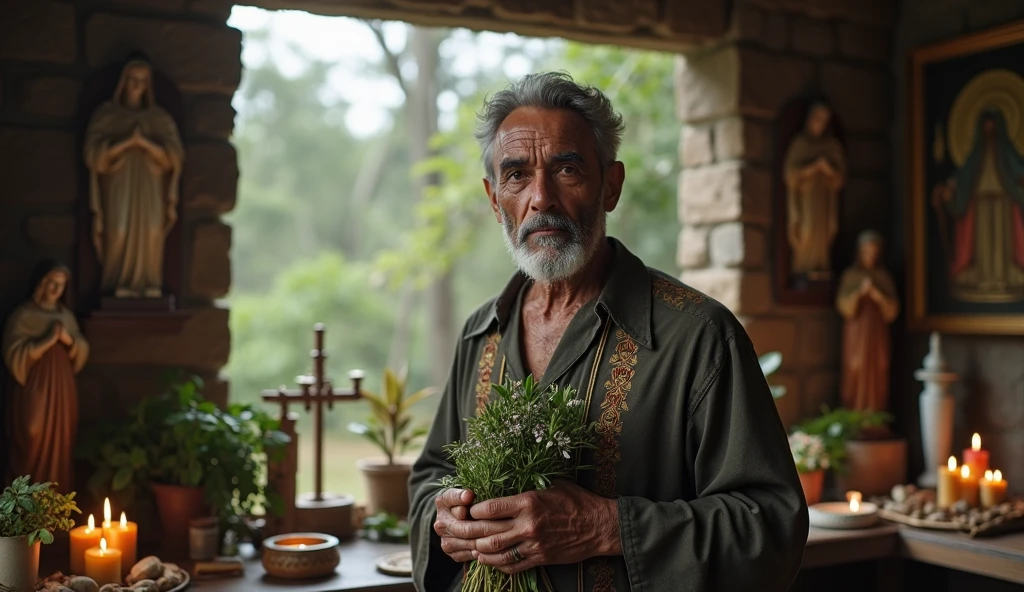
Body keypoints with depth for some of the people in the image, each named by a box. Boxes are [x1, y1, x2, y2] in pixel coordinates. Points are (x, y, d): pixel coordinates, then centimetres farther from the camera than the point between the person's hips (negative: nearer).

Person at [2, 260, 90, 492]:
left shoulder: (66, 315, 11)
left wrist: (68, 340, -9)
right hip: (33, 390, -6)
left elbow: (82, 352, 11)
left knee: (60, 443, 9)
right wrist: (47, 340, -19)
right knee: (32, 446, -4)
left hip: (62, 389, 6)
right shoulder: (22, 315, -8)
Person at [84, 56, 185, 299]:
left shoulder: (160, 117, 12)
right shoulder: (106, 113, 8)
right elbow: (95, 152, -4)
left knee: (151, 233, -15)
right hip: (119, 185, -1)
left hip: (150, 187, 1)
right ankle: (120, 284, -9)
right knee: (119, 233, -17)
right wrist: (128, 141, -15)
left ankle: (149, 284, -9)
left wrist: (145, 142, -15)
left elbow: (174, 155, 0)